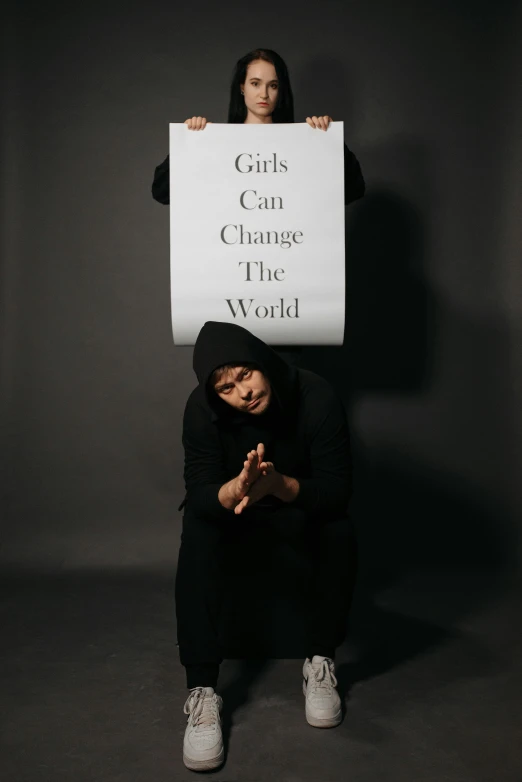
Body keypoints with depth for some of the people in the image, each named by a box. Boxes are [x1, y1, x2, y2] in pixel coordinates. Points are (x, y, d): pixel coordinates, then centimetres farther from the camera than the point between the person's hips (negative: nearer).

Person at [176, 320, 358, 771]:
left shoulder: (317, 397, -28)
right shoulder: (202, 408, -25)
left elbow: (338, 490, -29)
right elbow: (199, 493, -27)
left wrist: (279, 484, -49)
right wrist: (235, 489, -51)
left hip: (297, 503, 0)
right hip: (226, 503, 1)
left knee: (340, 533, -31)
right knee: (197, 535, -31)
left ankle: (320, 662, -11)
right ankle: (202, 691, -28)